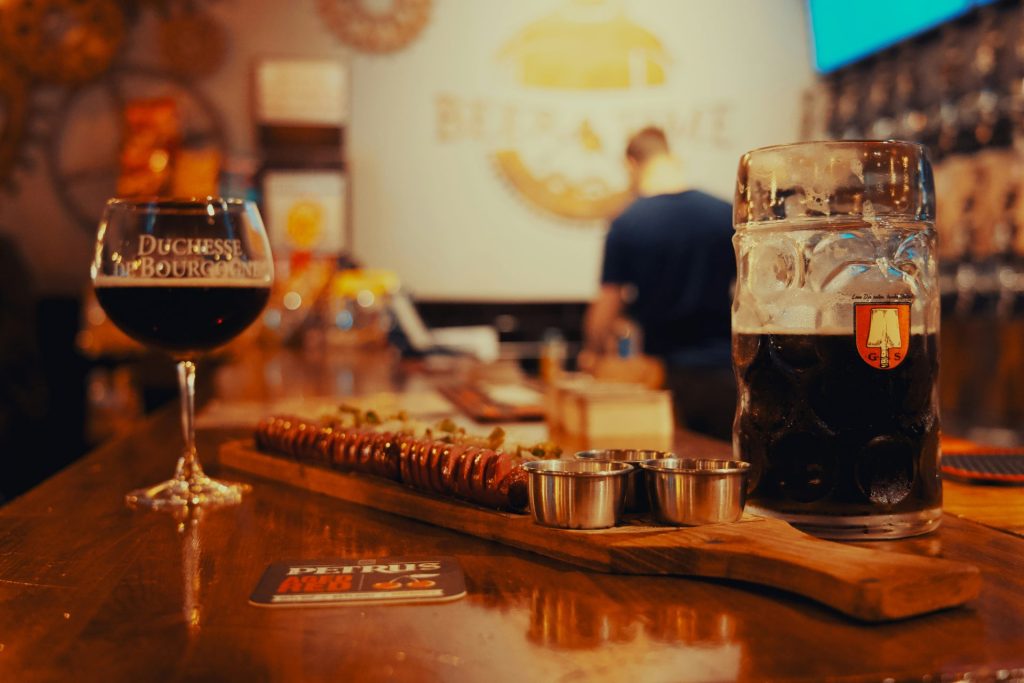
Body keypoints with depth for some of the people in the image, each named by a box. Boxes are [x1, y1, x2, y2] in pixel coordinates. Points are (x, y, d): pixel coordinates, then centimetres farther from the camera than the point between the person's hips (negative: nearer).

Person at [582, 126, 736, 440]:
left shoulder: (626, 224, -7)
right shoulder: (727, 214, 0)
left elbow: (608, 302, -3)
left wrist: (591, 351, 16)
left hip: (665, 371, -1)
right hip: (724, 369, 1)